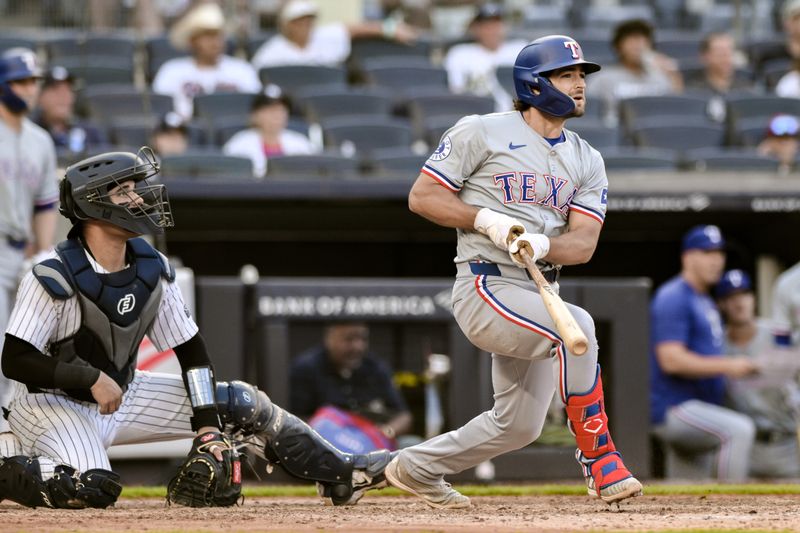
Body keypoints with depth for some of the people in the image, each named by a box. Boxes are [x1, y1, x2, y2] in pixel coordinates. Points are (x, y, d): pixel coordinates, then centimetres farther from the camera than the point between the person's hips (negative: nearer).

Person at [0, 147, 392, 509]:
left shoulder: (152, 269, -3)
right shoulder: (54, 277, -22)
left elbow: (190, 349, 0)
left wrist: (207, 426, -9)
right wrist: (92, 379, -30)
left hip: (122, 396, 7)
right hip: (53, 403, -7)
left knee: (244, 404, 3)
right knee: (94, 489, -36)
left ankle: (341, 476, 12)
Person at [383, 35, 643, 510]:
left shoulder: (587, 161, 11)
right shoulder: (482, 133, -3)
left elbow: (584, 243, -1)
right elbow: (422, 197, -3)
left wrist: (541, 244, -24)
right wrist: (488, 220, -17)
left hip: (537, 295, 7)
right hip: (485, 288, -7)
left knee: (519, 425, 9)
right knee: (577, 326, -32)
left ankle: (417, 468, 31)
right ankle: (599, 458, -27)